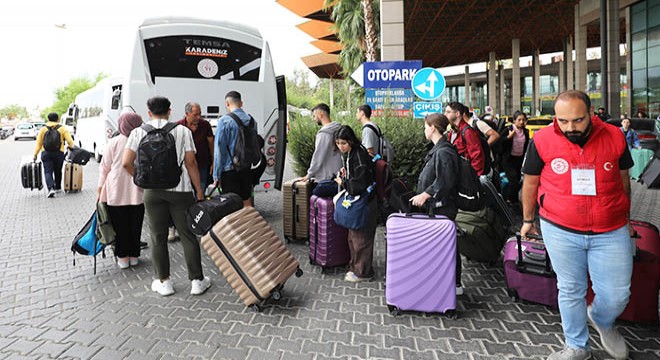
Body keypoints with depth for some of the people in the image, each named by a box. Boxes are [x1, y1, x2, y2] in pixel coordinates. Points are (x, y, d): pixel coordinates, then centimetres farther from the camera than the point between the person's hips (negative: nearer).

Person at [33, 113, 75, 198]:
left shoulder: (43, 129, 5)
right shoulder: (63, 129, 2)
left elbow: (38, 143, 3)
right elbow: (70, 141, -6)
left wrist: (35, 154, 6)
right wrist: (72, 147, 14)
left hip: (46, 153, 0)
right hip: (59, 153, 0)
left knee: (48, 172, -1)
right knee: (58, 171, 16)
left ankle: (51, 188, -20)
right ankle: (58, 187, 30)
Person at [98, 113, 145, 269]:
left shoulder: (113, 142, -4)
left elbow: (105, 167, 1)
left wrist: (100, 188, 8)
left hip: (116, 193, 0)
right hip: (137, 192, 1)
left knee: (120, 225, 8)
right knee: (135, 225, 10)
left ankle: (123, 256, 15)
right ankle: (134, 255, 19)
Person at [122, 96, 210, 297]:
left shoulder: (139, 132, 3)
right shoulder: (182, 131, 1)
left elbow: (126, 163, -6)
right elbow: (191, 163, -3)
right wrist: (199, 191, 2)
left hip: (152, 191, 1)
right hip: (180, 189, -1)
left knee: (158, 237, 11)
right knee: (188, 236, 6)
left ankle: (163, 282, 20)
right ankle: (197, 280, 12)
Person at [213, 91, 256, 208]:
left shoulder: (224, 121, -12)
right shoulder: (251, 120, 5)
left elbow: (219, 149, -12)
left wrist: (217, 175, -8)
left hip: (230, 169, -5)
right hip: (247, 169, 5)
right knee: (247, 203, 16)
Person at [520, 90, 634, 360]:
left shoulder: (614, 137, -4)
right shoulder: (542, 141, -9)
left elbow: (623, 178, 12)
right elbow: (530, 182, 4)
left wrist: (625, 217, 22)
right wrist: (527, 220, 13)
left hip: (611, 232, 1)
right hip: (560, 231, -1)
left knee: (617, 295, 7)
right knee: (570, 291, 11)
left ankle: (601, 320, 42)